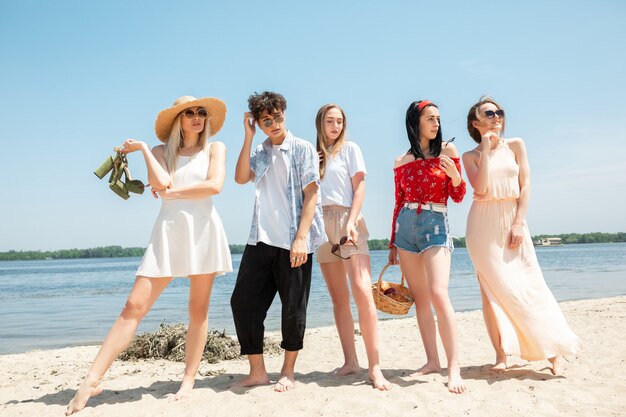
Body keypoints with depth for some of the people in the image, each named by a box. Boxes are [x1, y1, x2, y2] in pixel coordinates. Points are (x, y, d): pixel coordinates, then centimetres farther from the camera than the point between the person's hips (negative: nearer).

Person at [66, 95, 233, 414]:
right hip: (169, 231, 1)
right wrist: (143, 148, 0)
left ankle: (188, 380, 11)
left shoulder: (215, 148, 10)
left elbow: (215, 185, -8)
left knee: (198, 309, 2)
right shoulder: (161, 151, 13)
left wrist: (172, 192, -4)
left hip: (204, 229, 0)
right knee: (135, 305, -7)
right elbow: (161, 183, -8)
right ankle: (91, 381, -7)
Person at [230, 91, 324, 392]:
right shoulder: (259, 153, 16)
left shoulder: (302, 149, 0)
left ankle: (288, 372, 21)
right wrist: (248, 137, -2)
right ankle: (257, 372, 13)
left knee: (293, 307, 3)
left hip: (293, 242, -5)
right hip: (261, 240, 5)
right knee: (243, 302, 1)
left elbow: (311, 195, -7)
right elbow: (241, 178, -2)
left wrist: (300, 238, -15)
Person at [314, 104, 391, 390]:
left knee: (362, 291, -17)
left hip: (348, 221, -4)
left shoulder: (349, 148, 7)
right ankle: (350, 361, 8)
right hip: (321, 224, 4)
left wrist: (350, 223, -13)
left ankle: (375, 367, -17)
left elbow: (359, 188, -2)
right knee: (338, 297, 4)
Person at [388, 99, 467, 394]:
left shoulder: (447, 150, 5)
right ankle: (432, 361, 12)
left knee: (438, 294, -17)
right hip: (406, 226, 3)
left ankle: (454, 369, -15)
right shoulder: (401, 162, 11)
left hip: (436, 225, -3)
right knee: (419, 298, 4)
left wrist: (455, 176, -17)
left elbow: (458, 197, 5)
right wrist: (392, 244, 15)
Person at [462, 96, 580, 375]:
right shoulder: (471, 156, 5)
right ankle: (501, 355, 2)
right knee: (495, 288, -2)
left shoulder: (515, 145, 8)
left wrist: (519, 223, -7)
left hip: (513, 221, 1)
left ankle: (553, 350, 6)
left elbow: (525, 186, 2)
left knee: (528, 285, -2)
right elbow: (480, 188, -12)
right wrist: (485, 149, -9)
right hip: (484, 224, -1)